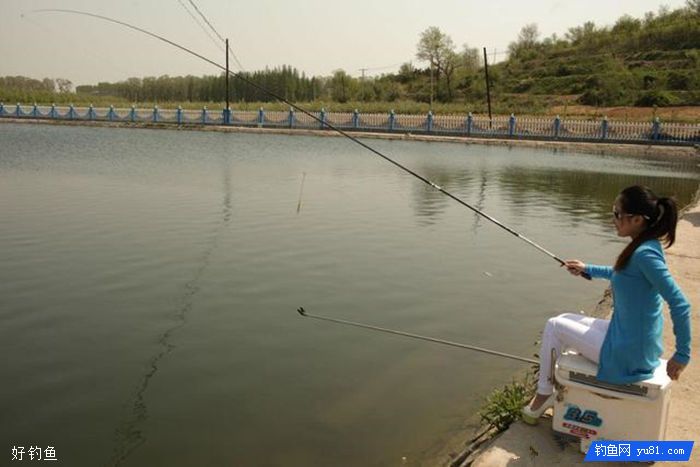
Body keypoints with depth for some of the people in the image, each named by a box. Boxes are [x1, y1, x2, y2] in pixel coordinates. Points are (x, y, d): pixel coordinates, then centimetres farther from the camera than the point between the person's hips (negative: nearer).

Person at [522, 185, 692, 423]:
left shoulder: (645, 253, -26)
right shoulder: (643, 247, 2)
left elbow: (680, 304, -29)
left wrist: (682, 354, -22)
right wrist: (588, 269, 22)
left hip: (627, 355, -9)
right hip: (631, 340, 9)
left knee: (554, 326, 5)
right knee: (564, 321, 21)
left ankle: (544, 394, 21)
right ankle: (552, 391, 30)